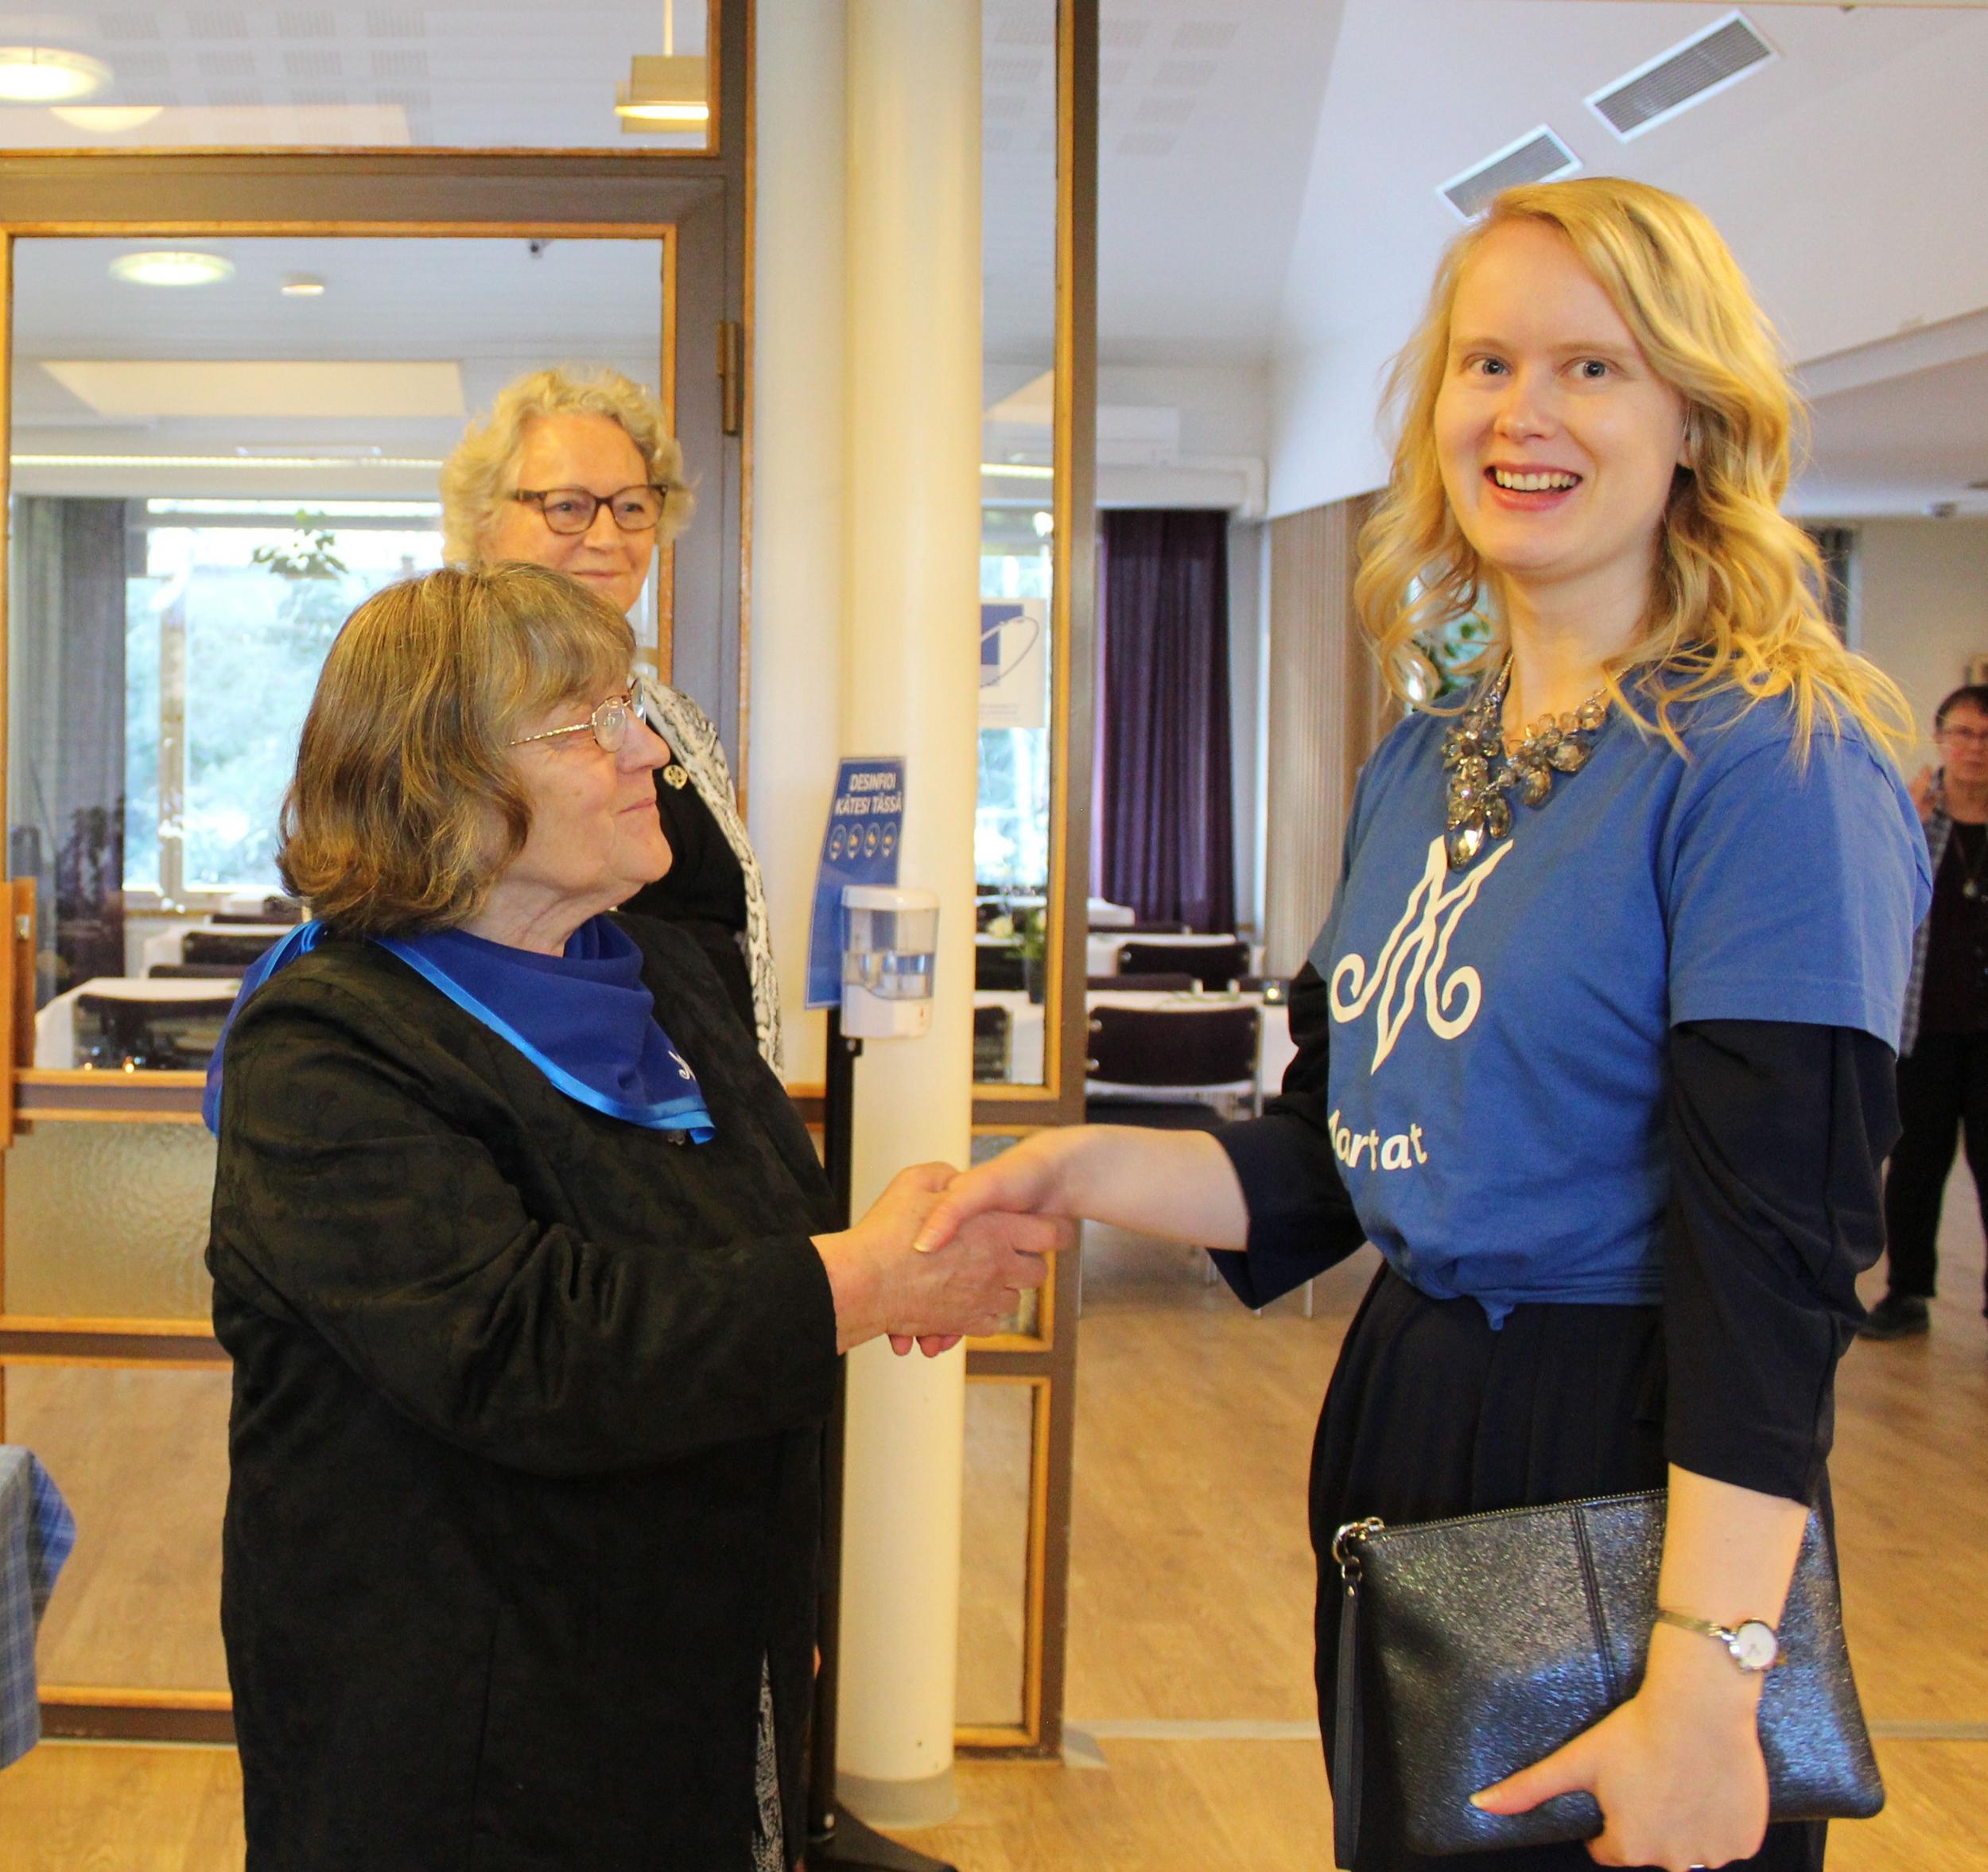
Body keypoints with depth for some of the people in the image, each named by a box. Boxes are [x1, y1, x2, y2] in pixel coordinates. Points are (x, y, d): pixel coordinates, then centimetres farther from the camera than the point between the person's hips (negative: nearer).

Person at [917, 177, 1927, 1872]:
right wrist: (1087, 1171, -2)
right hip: (1399, 1431, 7)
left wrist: (1705, 1687, -26)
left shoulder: (1770, 763, -15)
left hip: (1622, 1469, -7)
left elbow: (1777, 1248, -21)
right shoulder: (1419, 764, 9)